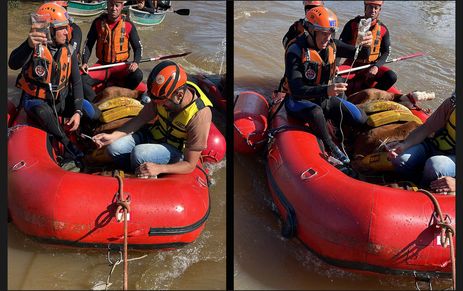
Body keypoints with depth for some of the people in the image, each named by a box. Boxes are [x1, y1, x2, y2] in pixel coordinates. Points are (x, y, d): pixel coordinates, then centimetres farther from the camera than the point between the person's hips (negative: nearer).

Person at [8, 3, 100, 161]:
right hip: (36, 100, -5)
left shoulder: (68, 51, -4)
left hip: (61, 99, 5)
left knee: (94, 114, -9)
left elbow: (76, 82, -1)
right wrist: (29, 45, -62)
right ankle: (67, 143, -16)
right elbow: (13, 64, -41)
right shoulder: (35, 48, -20)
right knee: (43, 113, -39)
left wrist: (77, 111, -13)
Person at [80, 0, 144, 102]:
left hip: (120, 66, -1)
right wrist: (85, 62, -10)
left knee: (137, 75, -30)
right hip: (101, 65, 1)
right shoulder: (98, 22, 0)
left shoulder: (128, 25, -3)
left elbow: (138, 47, 3)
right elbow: (88, 44, 6)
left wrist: (135, 62, -17)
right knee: (82, 79, -24)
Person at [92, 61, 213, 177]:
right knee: (114, 148, -17)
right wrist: (112, 136, -17)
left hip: (175, 150, -5)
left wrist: (159, 168, -38)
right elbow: (141, 118, -4)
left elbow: (190, 165, -25)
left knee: (139, 153, -32)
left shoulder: (199, 116, -32)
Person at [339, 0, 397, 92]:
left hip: (372, 65, 2)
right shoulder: (352, 24, -4)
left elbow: (386, 52, 5)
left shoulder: (383, 29, 2)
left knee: (391, 77, -24)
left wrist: (376, 66, -15)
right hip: (352, 64, -2)